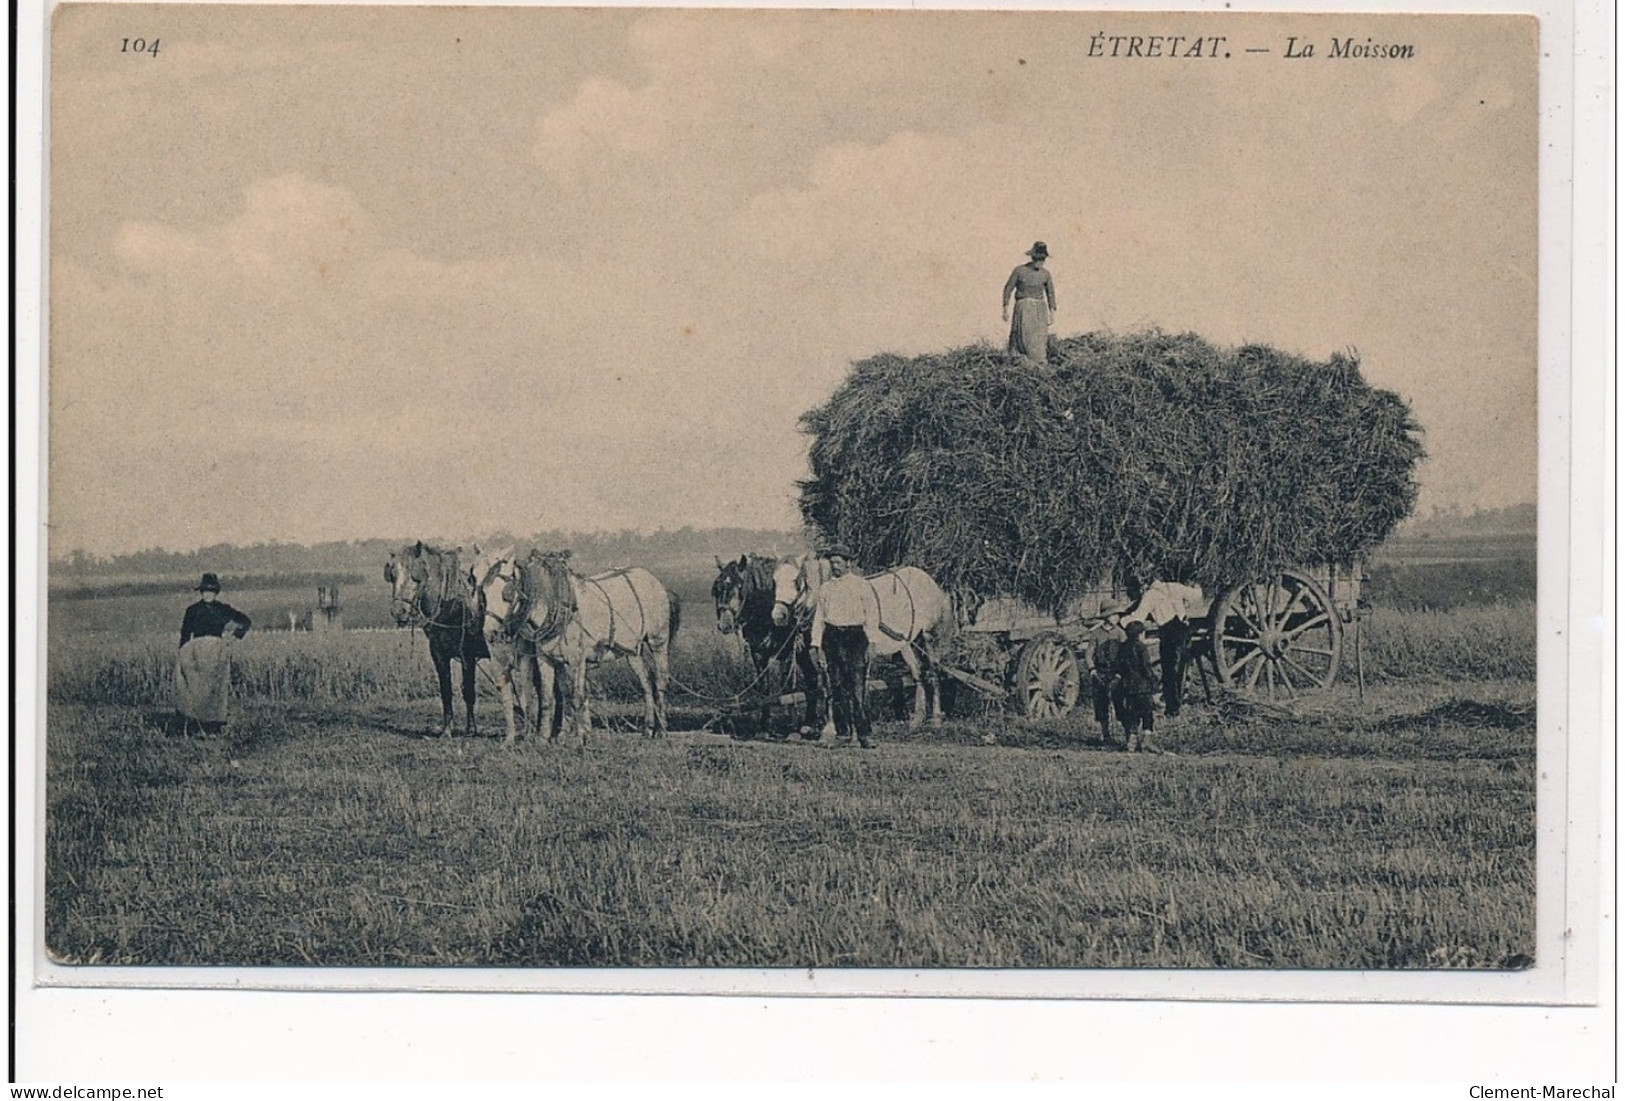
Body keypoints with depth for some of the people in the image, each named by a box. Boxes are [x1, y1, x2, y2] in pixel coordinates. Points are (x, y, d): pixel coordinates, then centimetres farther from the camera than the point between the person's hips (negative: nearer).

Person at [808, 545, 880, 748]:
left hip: (855, 635, -4)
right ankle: (843, 732, 9)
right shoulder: (825, 588, 13)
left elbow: (872, 614, 1)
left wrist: (869, 639, -9)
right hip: (832, 637, 4)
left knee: (858, 688, -9)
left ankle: (865, 734, -9)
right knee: (837, 687, 4)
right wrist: (816, 644, 7)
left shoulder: (861, 585, 2)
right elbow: (819, 617, 14)